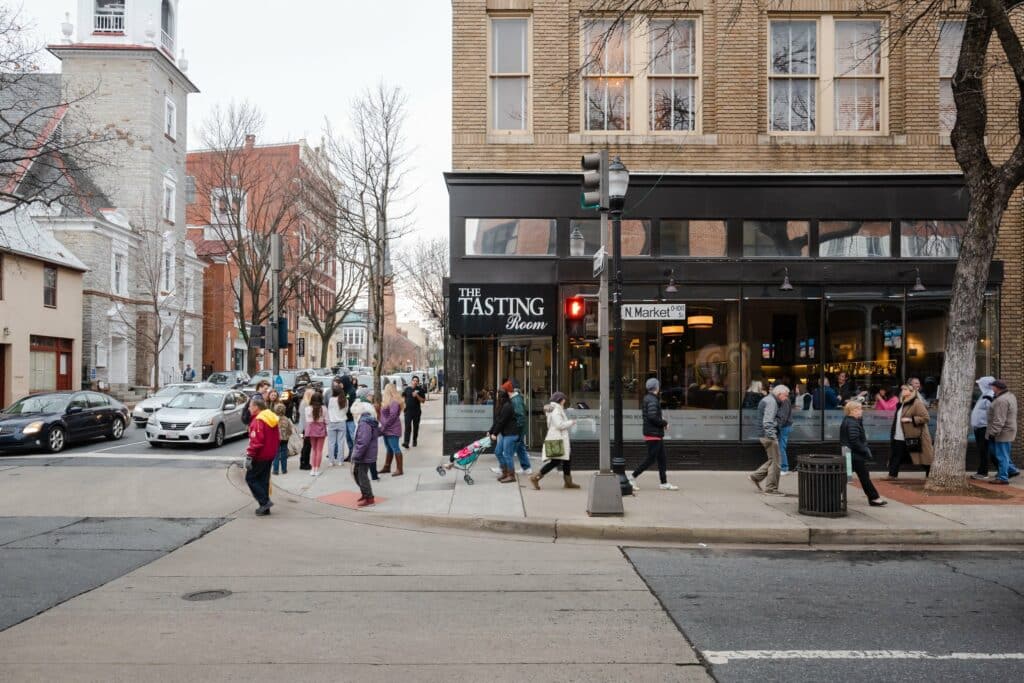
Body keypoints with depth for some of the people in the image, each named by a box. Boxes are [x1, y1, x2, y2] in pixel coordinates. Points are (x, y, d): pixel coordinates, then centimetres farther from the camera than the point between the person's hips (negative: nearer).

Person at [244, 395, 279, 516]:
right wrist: (274, 450, 23)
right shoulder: (272, 417, 11)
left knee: (250, 478, 3)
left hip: (260, 456, -9)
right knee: (264, 480, 14)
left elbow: (256, 441, -25)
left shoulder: (258, 421, -18)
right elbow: (277, 438, 17)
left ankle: (265, 501, -5)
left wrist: (249, 456, -22)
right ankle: (265, 508, 16)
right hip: (270, 455, 9)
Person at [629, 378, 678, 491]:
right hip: (653, 434, -10)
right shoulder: (652, 400, -17)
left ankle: (664, 483, 15)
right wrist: (664, 423, -12)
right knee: (651, 458, -5)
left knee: (662, 458, 11)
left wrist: (660, 419, 10)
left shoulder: (647, 398, 13)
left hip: (657, 434, 10)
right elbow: (653, 417, -25)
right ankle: (633, 477, 0)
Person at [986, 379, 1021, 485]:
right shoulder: (1010, 396, 11)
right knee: (994, 449, 19)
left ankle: (1003, 478, 4)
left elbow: (999, 420, -25)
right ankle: (1012, 469, 23)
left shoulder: (1001, 401, -22)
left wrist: (993, 432, -22)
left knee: (1002, 455, -2)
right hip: (1006, 430, 10)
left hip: (1003, 432, -10)